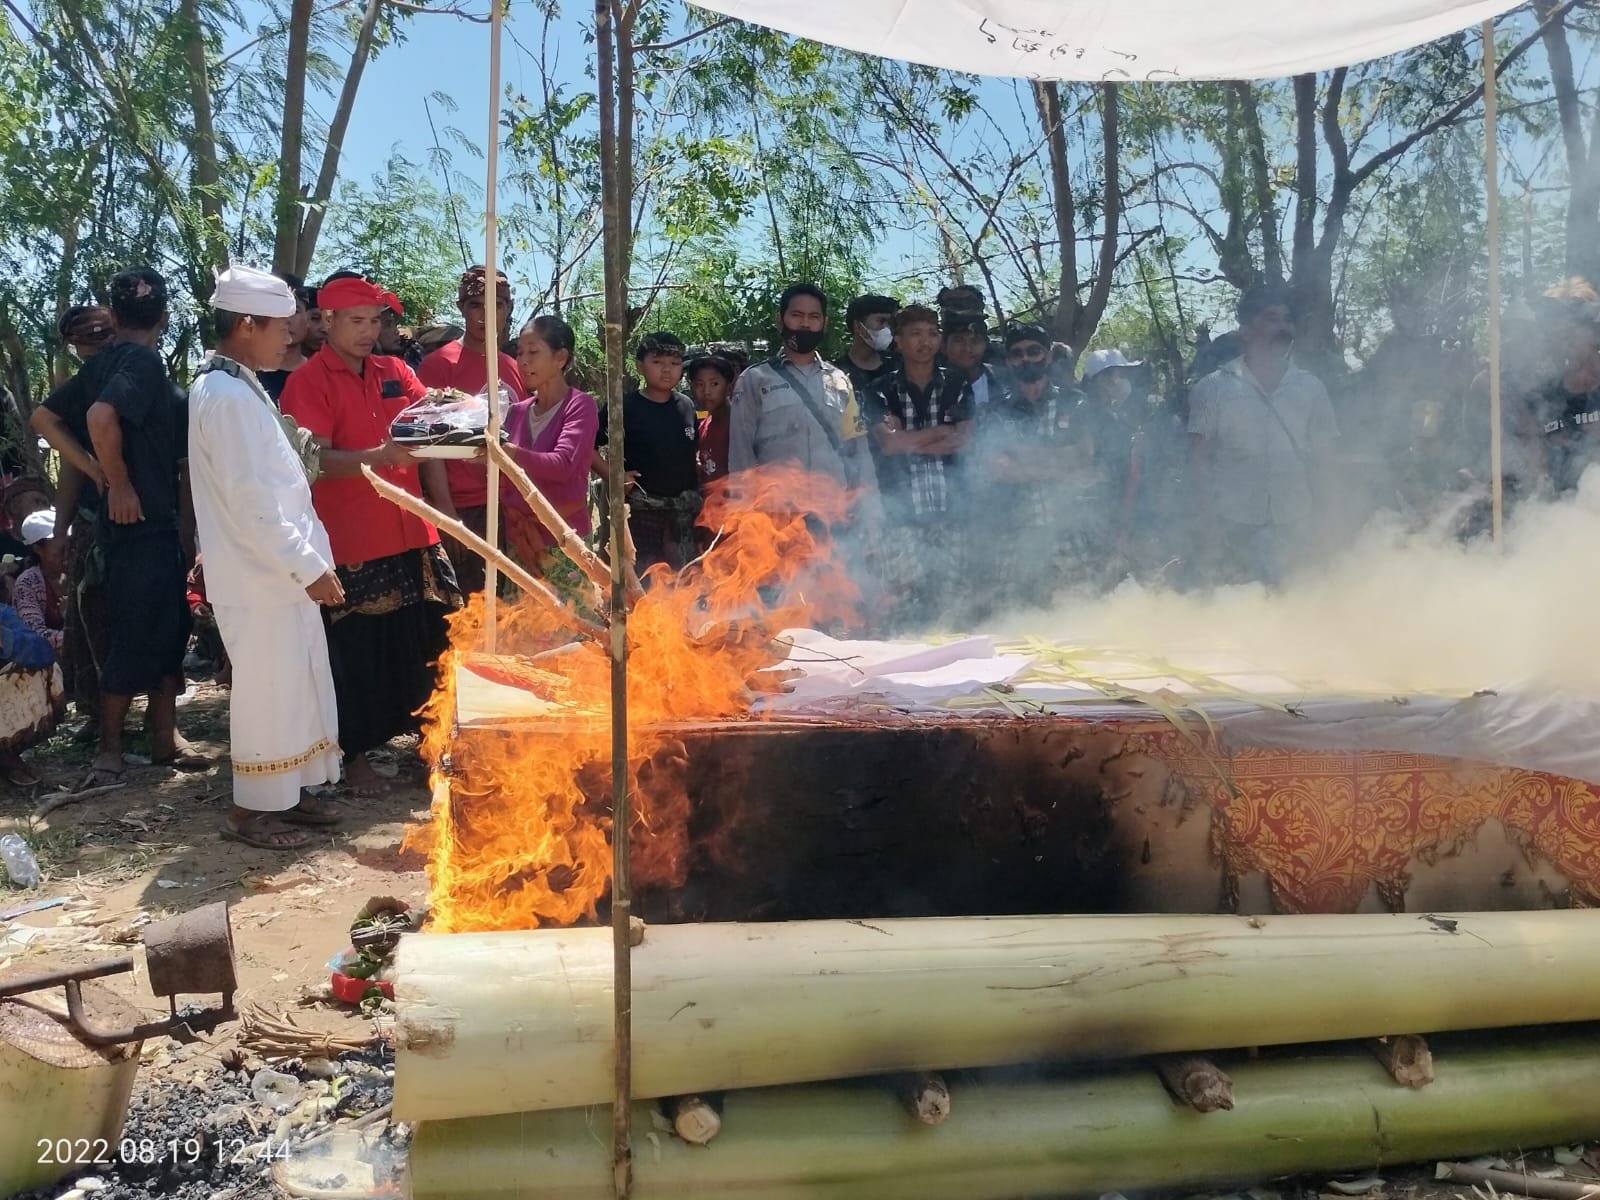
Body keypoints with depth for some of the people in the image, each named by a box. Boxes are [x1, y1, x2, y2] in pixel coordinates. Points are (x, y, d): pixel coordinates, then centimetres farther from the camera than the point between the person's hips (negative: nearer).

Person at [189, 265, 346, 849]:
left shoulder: (243, 387, 15)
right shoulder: (226, 395, -17)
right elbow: (250, 501, -22)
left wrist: (312, 555, 16)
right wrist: (309, 566, -20)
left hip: (282, 571, 10)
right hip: (259, 578, -10)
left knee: (298, 684, 15)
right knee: (267, 690, 1)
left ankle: (289, 790, 27)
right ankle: (253, 809, 14)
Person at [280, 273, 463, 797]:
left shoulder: (397, 374, 12)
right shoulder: (309, 381, -4)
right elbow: (316, 461, -14)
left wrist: (444, 511, 8)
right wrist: (379, 456, -29)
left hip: (412, 536, 5)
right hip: (350, 543, -5)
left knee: (426, 643, 8)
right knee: (356, 653, 4)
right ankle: (355, 754, 18)